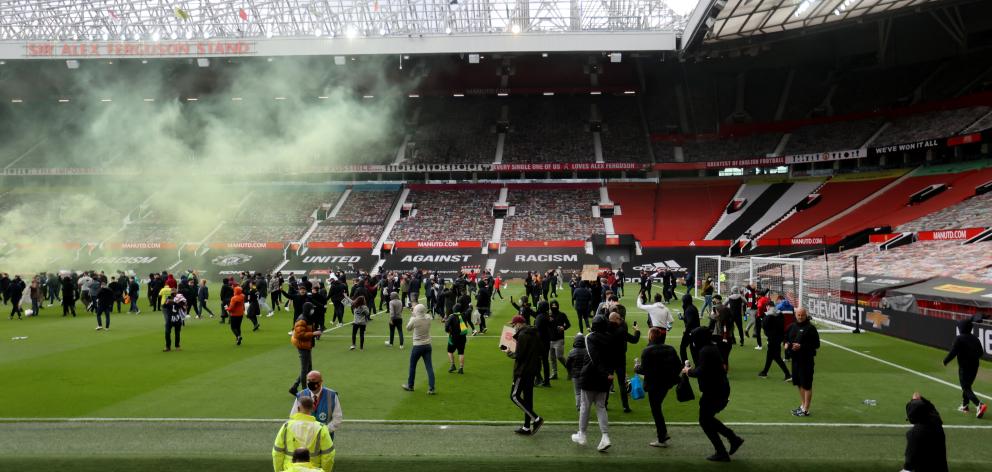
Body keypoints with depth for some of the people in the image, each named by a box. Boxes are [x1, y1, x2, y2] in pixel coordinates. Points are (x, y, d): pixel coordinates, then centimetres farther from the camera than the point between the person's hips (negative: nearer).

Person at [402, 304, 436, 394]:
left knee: (412, 366, 15)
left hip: (417, 346, -3)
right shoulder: (428, 318, -4)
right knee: (429, 367, 3)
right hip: (427, 345, 3)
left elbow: (408, 328, 2)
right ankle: (431, 388, -1)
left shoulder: (414, 320, -16)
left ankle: (410, 386, 28)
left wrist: (411, 317, 9)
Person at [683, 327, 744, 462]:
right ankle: (733, 438, 19)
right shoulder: (713, 348, 11)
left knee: (705, 421, 4)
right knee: (708, 418, 22)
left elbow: (701, 372, -26)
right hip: (722, 389, 10)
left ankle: (721, 453, 7)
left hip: (713, 392, -10)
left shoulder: (705, 351, -20)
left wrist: (689, 371, -10)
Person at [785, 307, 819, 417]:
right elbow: (786, 338, 24)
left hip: (806, 359, -7)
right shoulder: (792, 327, 10)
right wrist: (786, 344, 3)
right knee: (799, 383, 16)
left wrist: (801, 346, -21)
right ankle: (803, 405, 30)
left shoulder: (810, 328, -10)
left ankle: (806, 410, 4)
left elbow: (816, 344, -13)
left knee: (807, 385, -2)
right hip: (795, 358, 7)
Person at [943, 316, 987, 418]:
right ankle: (965, 405, 31)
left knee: (966, 389, -3)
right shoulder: (975, 339, 6)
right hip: (974, 367, 7)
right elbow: (980, 353, 12)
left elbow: (953, 352, -17)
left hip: (964, 366, -7)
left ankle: (979, 404, -22)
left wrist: (945, 361, -4)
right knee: (967, 386, 22)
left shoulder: (959, 339, -14)